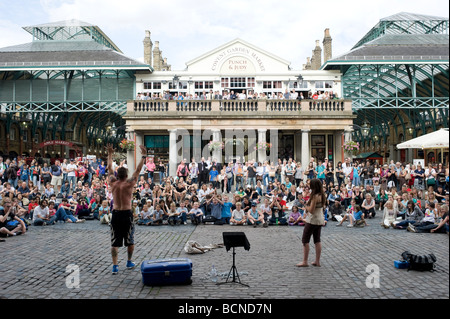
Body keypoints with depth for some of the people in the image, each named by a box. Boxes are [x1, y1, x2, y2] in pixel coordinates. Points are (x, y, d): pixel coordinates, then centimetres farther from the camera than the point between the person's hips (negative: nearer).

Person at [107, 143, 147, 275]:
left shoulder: (112, 183, 1)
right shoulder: (129, 184, -8)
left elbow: (109, 168, 14)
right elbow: (138, 170, -1)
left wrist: (110, 154, 24)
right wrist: (144, 156, 6)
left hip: (115, 214, 3)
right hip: (126, 214, -2)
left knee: (114, 242, 5)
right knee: (130, 241, 15)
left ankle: (115, 265, -3)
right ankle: (129, 262, 28)